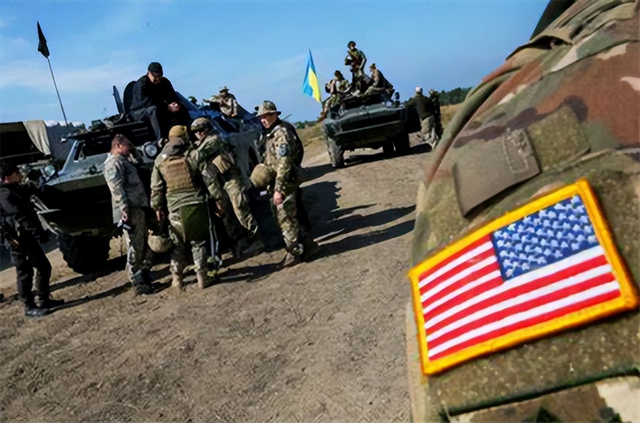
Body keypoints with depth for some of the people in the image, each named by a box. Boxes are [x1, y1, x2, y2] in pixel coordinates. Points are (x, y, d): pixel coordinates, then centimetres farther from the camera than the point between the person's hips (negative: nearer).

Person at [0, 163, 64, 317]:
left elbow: (28, 192, 36)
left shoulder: (15, 190, 13)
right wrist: (37, 231, -33)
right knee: (25, 273, -1)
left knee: (44, 267, 15)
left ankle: (43, 299, 26)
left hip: (27, 237, 10)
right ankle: (30, 307, 9)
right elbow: (19, 217, -28)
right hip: (18, 240, -10)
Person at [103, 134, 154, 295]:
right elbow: (117, 188, -20)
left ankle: (145, 276, 23)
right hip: (130, 210, -10)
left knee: (144, 245, 13)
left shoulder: (124, 160, 24)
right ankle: (138, 283, -1)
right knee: (135, 247, -7)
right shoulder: (114, 163, -8)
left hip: (139, 208, 10)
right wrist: (125, 209, -25)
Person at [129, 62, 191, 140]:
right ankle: (161, 139, -48)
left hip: (161, 110, 6)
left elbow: (173, 96, 0)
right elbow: (149, 102, -29)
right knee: (154, 109, -40)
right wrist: (168, 107, -35)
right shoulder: (141, 84, -19)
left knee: (181, 109, -10)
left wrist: (176, 104, -25)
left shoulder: (165, 82, 2)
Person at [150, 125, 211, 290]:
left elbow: (156, 188, 6)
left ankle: (177, 278, 17)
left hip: (176, 208, 1)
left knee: (178, 245, 13)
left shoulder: (160, 161, 6)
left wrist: (158, 207, 15)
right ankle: (202, 276, 11)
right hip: (196, 205, -1)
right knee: (198, 242, 9)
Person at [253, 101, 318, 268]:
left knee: (285, 219, -4)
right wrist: (274, 187, 18)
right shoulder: (272, 134, 16)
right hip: (279, 184, 10)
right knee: (289, 218, 15)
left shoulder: (282, 133, -16)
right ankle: (307, 243, 24)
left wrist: (278, 189, -25)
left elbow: (284, 164, -23)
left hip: (285, 184, -10)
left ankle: (296, 251, 6)